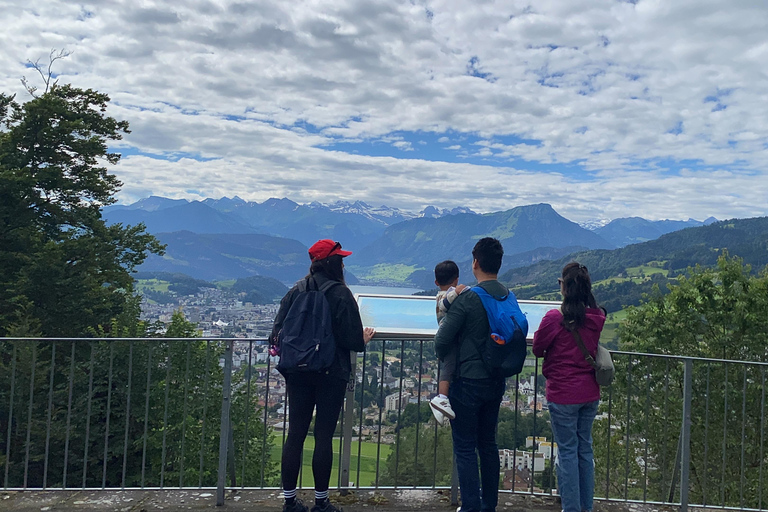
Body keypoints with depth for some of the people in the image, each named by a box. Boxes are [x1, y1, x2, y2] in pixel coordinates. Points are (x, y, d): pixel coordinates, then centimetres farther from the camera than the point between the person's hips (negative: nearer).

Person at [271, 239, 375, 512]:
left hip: (298, 374, 4)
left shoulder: (295, 291, 2)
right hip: (331, 374, -4)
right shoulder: (341, 294, -11)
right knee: (324, 436, 5)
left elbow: (278, 332, 1)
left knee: (295, 434, 10)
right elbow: (353, 340, -11)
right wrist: (364, 339, 10)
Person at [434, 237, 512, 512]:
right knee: (488, 444, 19)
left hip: (468, 383, -7)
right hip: (497, 382, 7)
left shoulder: (467, 298, -19)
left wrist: (446, 359, 6)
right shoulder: (510, 297, 0)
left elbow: (441, 342, -15)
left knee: (465, 448, 4)